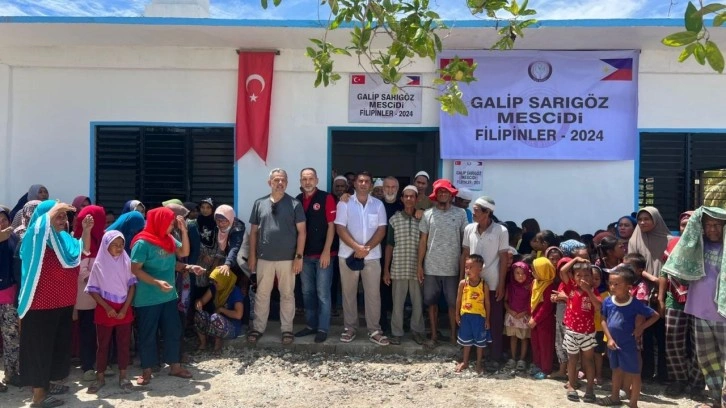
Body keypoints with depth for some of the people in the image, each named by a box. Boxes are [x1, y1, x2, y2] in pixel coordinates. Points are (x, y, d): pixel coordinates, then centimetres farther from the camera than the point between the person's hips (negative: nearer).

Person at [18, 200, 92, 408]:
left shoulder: (63, 238, 4)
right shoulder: (36, 240, -16)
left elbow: (83, 249, 19)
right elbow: (38, 226, -39)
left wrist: (86, 230, 3)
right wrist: (55, 208, -28)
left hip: (63, 304, 8)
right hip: (41, 306, -8)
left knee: (58, 345, 19)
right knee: (40, 348, 4)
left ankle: (47, 384, 36)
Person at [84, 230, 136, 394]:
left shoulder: (127, 262, -2)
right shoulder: (99, 264, -5)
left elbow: (132, 285, -1)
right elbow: (93, 290, -4)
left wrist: (125, 308, -8)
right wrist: (107, 308, -11)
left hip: (124, 309, 1)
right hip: (105, 310, -1)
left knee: (124, 343, 6)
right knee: (103, 344, 8)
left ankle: (123, 376, 17)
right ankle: (100, 377, 19)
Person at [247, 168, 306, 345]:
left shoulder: (295, 204, -2)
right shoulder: (259, 203, 5)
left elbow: (301, 231, -3)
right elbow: (254, 231, 8)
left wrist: (299, 256, -9)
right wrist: (252, 255, 4)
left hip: (287, 258, -2)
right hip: (264, 258, 2)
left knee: (287, 294, 8)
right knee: (261, 294, 11)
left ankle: (287, 329, 19)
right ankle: (258, 327, 23)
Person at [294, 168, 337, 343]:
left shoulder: (326, 198, -6)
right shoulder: (297, 200, 8)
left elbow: (331, 226, -8)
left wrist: (326, 251, -14)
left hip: (323, 254, -5)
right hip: (305, 254, 5)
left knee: (323, 293, 1)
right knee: (307, 292, 13)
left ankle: (323, 328, 10)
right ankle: (311, 325, 26)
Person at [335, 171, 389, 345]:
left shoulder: (378, 204, 6)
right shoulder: (344, 203, 1)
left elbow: (381, 230, 0)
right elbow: (340, 228, -7)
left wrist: (367, 248, -12)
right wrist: (357, 247, -17)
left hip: (372, 256, 1)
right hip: (348, 255, -1)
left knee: (373, 293, 2)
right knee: (349, 293, 7)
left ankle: (374, 330, 10)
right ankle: (349, 327, 19)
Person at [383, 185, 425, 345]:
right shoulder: (394, 219, 2)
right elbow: (389, 245, 4)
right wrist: (386, 269, 2)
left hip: (416, 269, 0)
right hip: (398, 269, 0)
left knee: (418, 302, 9)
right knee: (397, 303, 7)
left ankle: (417, 330, 25)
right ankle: (396, 332, 19)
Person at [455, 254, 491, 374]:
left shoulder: (484, 285, -12)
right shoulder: (463, 283, -9)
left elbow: (487, 302, -5)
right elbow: (458, 300, 0)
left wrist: (487, 319, -3)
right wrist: (457, 315, 3)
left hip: (479, 316, -1)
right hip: (466, 315, 1)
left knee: (480, 341, 11)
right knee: (466, 340, 16)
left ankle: (479, 363, 28)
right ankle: (465, 362, 32)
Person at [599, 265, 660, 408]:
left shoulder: (635, 304, -20)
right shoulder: (608, 301, -10)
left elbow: (655, 315, -9)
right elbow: (604, 320, 0)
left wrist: (641, 327, -16)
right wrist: (609, 338, -8)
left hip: (628, 345, -4)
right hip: (613, 343, 5)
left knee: (634, 373, 8)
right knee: (616, 370, 23)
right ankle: (615, 396, 42)